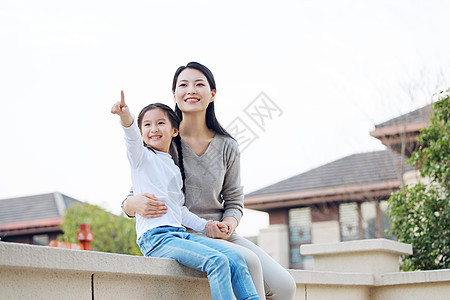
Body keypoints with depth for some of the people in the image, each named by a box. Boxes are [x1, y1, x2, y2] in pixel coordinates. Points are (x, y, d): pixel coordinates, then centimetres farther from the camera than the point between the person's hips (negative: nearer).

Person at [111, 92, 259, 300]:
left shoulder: (174, 168, 25)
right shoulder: (142, 157, 4)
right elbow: (133, 139, -19)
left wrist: (205, 225, 17)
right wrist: (126, 119, -41)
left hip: (179, 234, 7)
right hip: (155, 238, -7)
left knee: (235, 257, -7)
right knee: (217, 261, -25)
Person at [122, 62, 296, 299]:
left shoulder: (227, 147, 6)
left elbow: (234, 202, 12)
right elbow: (130, 201, 1)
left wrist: (226, 226, -11)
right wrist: (134, 204, -24)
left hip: (219, 235, 5)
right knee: (247, 261, -30)